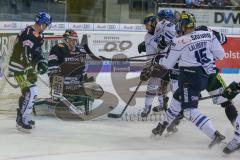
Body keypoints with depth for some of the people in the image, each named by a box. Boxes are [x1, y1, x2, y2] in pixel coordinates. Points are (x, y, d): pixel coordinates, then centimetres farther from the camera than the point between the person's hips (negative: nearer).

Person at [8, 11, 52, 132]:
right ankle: (22, 121, -13)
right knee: (30, 92, -16)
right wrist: (35, 66, -25)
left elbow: (37, 51, 14)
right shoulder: (29, 34, -24)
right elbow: (25, 55, -29)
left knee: (29, 91, 20)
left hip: (27, 67, 11)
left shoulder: (38, 35, 8)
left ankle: (21, 116, 35)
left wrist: (42, 61, -3)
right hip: (19, 67, -11)